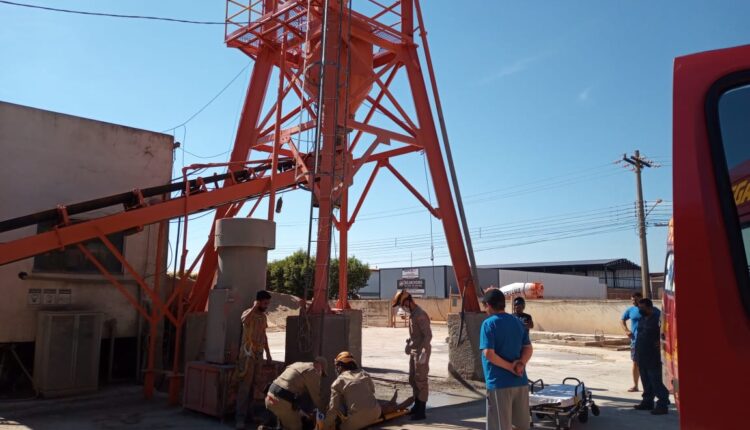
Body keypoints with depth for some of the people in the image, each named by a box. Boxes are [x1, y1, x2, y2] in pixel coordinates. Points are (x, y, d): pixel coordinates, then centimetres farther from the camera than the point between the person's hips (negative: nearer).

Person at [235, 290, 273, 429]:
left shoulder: (263, 316, 12)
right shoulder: (248, 313, -10)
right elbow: (244, 319, -37)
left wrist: (268, 352, 19)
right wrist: (254, 307, -29)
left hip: (259, 354, 7)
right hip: (248, 354, -7)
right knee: (245, 386, -8)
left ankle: (250, 412, 19)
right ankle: (240, 417, -5)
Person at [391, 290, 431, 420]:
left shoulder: (420, 315, -20)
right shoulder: (412, 314, 9)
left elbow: (428, 335, -24)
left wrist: (423, 353, -27)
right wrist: (409, 344, 21)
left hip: (421, 352, -10)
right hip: (414, 352, 10)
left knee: (420, 381, -3)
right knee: (412, 380, 17)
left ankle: (421, 411, 5)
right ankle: (417, 405, 30)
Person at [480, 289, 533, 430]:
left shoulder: (489, 324, -10)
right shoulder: (518, 322, 10)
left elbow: (488, 353, -18)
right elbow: (528, 349, 6)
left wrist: (510, 367, -10)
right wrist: (520, 364, -8)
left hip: (499, 382, -6)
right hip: (520, 381, 6)